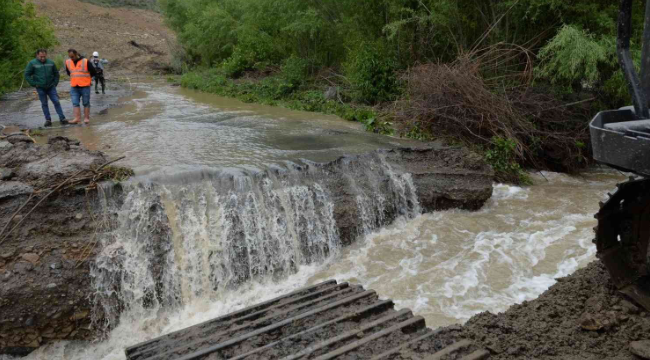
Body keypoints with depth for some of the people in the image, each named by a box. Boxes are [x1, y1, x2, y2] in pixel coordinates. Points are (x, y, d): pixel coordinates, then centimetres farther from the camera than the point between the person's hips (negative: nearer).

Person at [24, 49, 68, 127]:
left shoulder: (51, 63, 5)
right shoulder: (32, 63, -2)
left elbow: (56, 74, 16)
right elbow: (27, 75, 1)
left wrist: (55, 83, 7)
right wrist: (34, 84, -5)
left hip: (51, 87, 1)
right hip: (40, 88, -1)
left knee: (56, 102, -4)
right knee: (44, 104, 4)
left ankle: (62, 119, -1)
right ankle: (48, 120, 10)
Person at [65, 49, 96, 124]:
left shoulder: (85, 61, -8)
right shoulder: (68, 62, 7)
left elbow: (94, 72, 0)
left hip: (85, 86, -4)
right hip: (74, 87, 4)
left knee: (86, 103, 3)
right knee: (75, 103, -5)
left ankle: (86, 118, 10)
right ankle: (77, 118, -7)